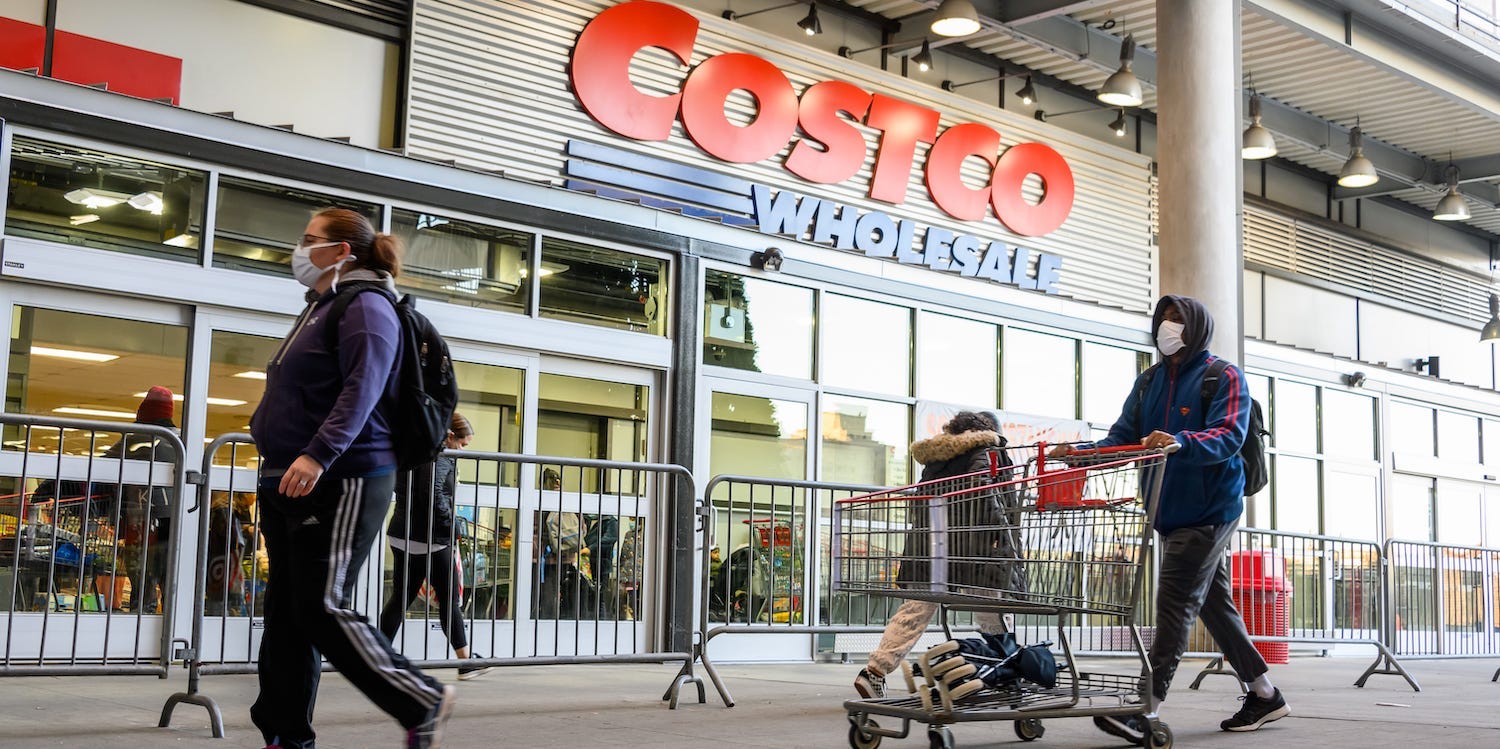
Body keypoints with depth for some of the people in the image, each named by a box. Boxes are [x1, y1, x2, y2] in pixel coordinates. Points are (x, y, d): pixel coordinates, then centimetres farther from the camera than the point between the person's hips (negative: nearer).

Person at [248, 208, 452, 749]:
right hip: (291, 484, 10)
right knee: (286, 614, 8)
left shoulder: (364, 307, -8)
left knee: (322, 609, -12)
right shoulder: (319, 309, 23)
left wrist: (318, 454, -32)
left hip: (340, 482, -10)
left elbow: (361, 391, -22)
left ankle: (422, 702, 1)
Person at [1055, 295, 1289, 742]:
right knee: (1213, 603, 13)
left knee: (1176, 603, -12)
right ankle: (1264, 696, 25)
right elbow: (1122, 437, 6)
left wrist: (1180, 442, -38)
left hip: (1209, 509, -7)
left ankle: (1147, 710, -14)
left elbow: (1229, 436, -20)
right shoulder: (1149, 382, 15)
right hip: (1171, 511, 7)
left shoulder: (1224, 377, -5)